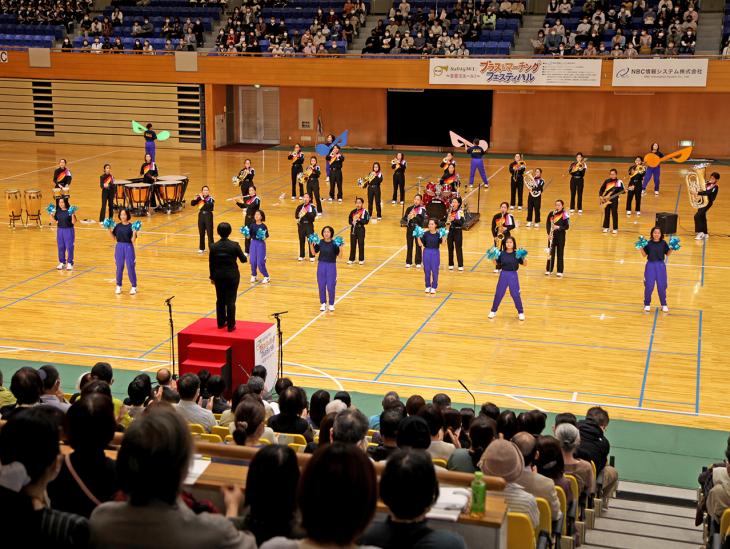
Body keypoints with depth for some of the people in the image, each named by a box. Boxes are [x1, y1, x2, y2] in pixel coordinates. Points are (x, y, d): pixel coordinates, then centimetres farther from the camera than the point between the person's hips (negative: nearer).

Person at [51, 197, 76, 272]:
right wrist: (51, 215, -4)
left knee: (69, 247, -1)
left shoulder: (69, 211, -11)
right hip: (60, 230, 5)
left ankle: (70, 263, 8)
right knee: (60, 247, 11)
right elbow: (55, 221, 9)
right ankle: (62, 262, 23)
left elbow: (73, 222, -14)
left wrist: (73, 215, -29)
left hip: (68, 230, -5)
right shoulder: (58, 211, 3)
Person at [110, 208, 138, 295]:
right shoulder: (117, 226, 4)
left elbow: (133, 240, -11)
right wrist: (110, 230, -5)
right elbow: (114, 238, 7)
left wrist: (134, 232, -26)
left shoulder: (131, 226, -7)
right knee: (119, 267, 9)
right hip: (119, 247, 3)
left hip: (129, 248, -3)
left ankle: (134, 286, 11)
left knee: (130, 267, -1)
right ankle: (118, 286, 22)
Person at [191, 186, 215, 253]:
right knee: (201, 233, 10)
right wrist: (195, 198, -20)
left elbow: (210, 205, -26)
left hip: (208, 216, -4)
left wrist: (203, 199, -27)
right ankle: (201, 248, 20)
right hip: (201, 215, 4)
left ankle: (211, 248, -1)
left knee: (209, 233, -4)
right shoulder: (199, 198, 4)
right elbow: (192, 204, -3)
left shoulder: (210, 198, -7)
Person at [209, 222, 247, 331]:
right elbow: (243, 260, -4)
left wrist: (212, 277, 13)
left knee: (220, 300, 16)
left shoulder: (214, 247, -6)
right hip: (232, 276, -3)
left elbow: (211, 264, 1)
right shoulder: (234, 245, -14)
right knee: (231, 301, 3)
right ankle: (231, 325, 6)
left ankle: (221, 322, 26)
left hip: (219, 276, 3)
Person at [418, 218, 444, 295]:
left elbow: (442, 243, -18)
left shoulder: (438, 234, -6)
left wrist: (443, 236, -31)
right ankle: (428, 286, 22)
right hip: (426, 252, 2)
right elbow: (420, 244, -2)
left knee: (434, 270, 1)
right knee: (427, 270, 7)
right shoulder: (426, 233, -1)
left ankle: (434, 287, 14)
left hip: (435, 253, -2)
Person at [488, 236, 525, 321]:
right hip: (503, 275, 2)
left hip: (513, 275, -2)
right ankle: (493, 311, 23)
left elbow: (525, 264, -6)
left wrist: (524, 257, -25)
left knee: (515, 294, 1)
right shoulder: (502, 253, -2)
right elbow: (497, 263, 7)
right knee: (498, 293, 8)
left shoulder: (516, 254, -7)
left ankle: (521, 312, 18)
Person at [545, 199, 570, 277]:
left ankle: (560, 271, 9)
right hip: (552, 235, 2)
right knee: (551, 252, 8)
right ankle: (549, 270, 17)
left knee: (560, 253, 3)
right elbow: (548, 225, 3)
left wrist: (559, 227, -22)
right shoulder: (551, 214, 1)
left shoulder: (565, 215, -7)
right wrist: (549, 233, -10)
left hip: (561, 236, -2)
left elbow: (567, 226, -8)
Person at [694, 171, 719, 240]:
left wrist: (698, 193, -37)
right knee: (702, 217, 15)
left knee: (697, 216, -19)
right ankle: (705, 233, 28)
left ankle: (700, 233, -16)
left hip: (707, 203, -8)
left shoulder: (715, 187, -15)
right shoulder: (707, 183, 7)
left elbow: (707, 193, -29)